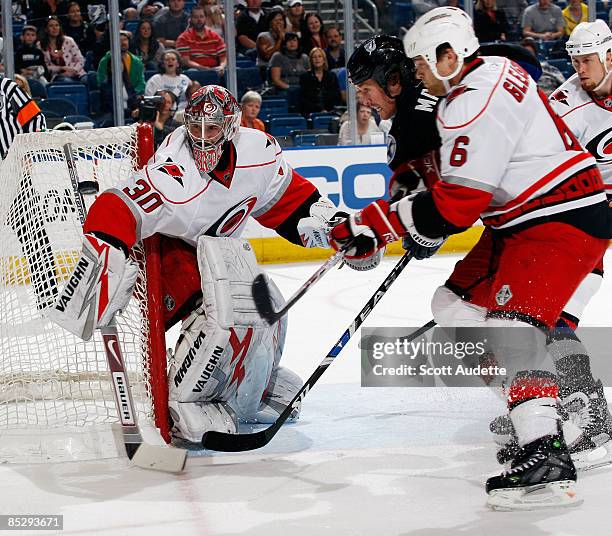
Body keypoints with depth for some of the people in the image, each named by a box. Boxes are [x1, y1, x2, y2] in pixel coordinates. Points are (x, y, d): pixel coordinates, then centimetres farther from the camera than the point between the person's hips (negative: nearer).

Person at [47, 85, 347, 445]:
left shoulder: (257, 151, -17)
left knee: (267, 307, 9)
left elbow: (283, 193, 4)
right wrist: (100, 274, -51)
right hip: (163, 248, -7)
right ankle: (185, 405, -10)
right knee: (225, 311, -22)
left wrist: (324, 217, -3)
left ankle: (259, 387, 30)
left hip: (219, 246, 7)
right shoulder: (172, 177, -35)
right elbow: (113, 214, -42)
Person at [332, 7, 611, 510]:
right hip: (526, 218, 11)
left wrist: (378, 223, -15)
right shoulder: (493, 70, 12)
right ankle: (543, 408, 16)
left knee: (510, 319, -24)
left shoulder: (474, 102, -21)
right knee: (456, 305, 12)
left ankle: (546, 457, -33)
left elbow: (459, 200, -24)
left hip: (564, 218, -11)